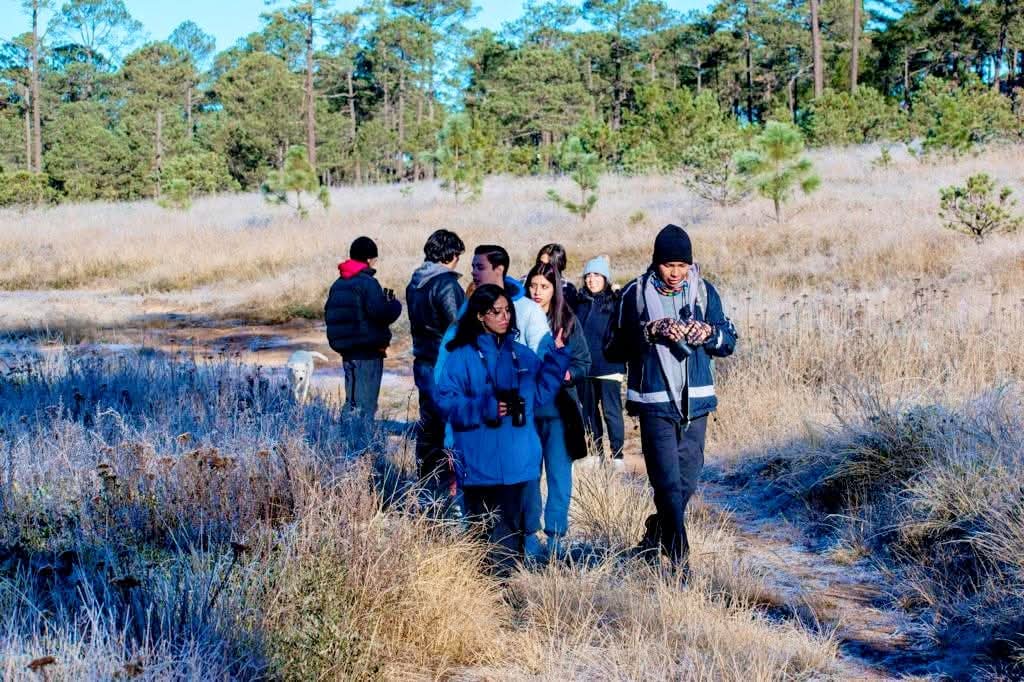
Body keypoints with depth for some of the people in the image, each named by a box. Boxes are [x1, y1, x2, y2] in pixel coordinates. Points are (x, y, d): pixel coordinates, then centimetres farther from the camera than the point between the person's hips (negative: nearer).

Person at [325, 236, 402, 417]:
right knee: (365, 405, -5)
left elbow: (328, 315, 14)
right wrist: (394, 305, -5)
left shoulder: (338, 284, 11)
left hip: (347, 352, 8)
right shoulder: (367, 283, -14)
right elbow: (380, 313, -24)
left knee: (352, 401, 15)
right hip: (368, 354, -8)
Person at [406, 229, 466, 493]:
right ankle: (446, 483, -2)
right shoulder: (446, 284, -16)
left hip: (423, 361, 9)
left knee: (428, 422, 16)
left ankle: (426, 479, 24)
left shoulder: (415, 284, 10)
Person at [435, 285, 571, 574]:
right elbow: (445, 400, -8)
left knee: (509, 524, 4)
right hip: (478, 462, -3)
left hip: (515, 461, 3)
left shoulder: (521, 354, 10)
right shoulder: (462, 355, -4)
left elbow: (540, 392, 13)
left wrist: (557, 355, 5)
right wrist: (484, 409, -20)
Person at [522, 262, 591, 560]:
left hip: (559, 409, -1)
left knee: (559, 474, -3)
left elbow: (584, 364, 1)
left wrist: (562, 373, -15)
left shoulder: (568, 322, 1)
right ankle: (529, 532, 18)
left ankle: (556, 535, 4)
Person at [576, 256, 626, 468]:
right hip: (585, 367, 5)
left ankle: (617, 455, 2)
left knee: (611, 411, -5)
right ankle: (597, 453, 20)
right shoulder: (580, 303, 9)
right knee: (589, 411, 11)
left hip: (608, 367, -5)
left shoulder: (615, 303, -5)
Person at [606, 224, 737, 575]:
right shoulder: (635, 294, -5)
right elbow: (614, 349, -7)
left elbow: (729, 342, 7)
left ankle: (655, 537, 34)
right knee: (669, 483, -8)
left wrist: (709, 333, -14)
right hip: (655, 402, -4)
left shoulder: (704, 290, 4)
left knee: (687, 481, 12)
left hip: (695, 401, 4)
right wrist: (649, 332, -21)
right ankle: (680, 560, -3)